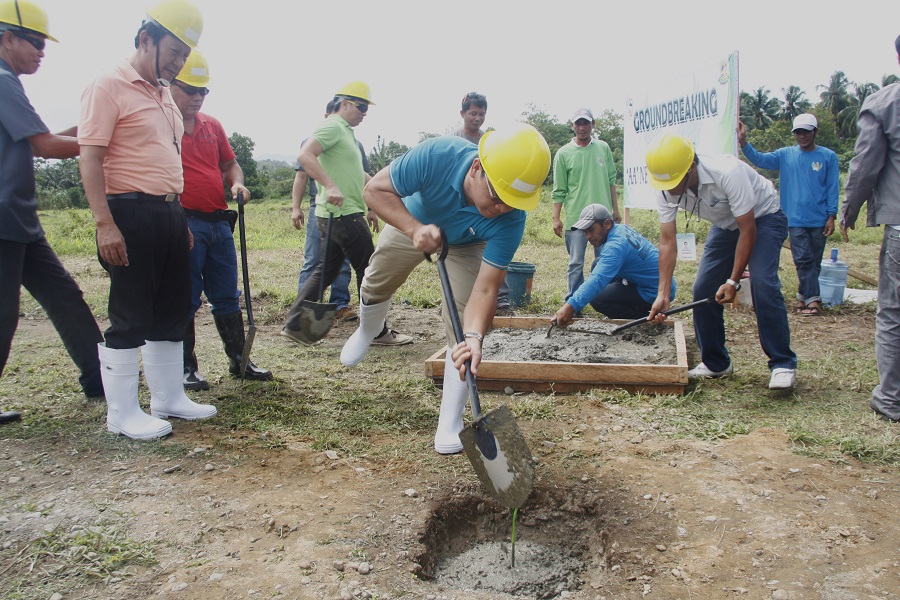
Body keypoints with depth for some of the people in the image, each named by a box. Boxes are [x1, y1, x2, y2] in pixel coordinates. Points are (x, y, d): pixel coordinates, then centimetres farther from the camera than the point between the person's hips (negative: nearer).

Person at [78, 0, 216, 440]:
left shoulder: (163, 94, 18)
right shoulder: (109, 87, -7)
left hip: (169, 214, 9)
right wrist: (104, 223, -22)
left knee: (173, 313, 13)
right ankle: (122, 414, 9)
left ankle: (168, 398, 25)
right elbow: (89, 158, -14)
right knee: (131, 318, -3)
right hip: (131, 213, -9)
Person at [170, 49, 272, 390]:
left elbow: (229, 163, 25)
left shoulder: (212, 126, 15)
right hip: (184, 224, -6)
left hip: (219, 222, 7)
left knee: (227, 297, 11)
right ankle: (186, 369, 13)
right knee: (186, 300, 1)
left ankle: (238, 360, 21)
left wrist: (237, 183, 2)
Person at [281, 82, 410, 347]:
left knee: (326, 271, 13)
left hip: (341, 214, 10)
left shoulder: (346, 132, 22)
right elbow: (304, 155, -24)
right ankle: (377, 332, 7)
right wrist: (330, 186, -32)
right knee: (370, 270, -2)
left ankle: (294, 325, 17)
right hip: (343, 214, -10)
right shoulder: (333, 126, -9)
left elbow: (357, 175, 28)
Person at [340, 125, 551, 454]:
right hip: (411, 221, 2)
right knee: (375, 284, 14)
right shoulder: (437, 155, -42)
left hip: (466, 245, -1)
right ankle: (366, 331, 52)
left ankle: (450, 424, -1)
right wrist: (415, 229, -47)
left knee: (462, 327, -13)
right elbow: (376, 190, -32)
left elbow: (485, 289, -39)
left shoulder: (511, 220, -39)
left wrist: (473, 336, -57)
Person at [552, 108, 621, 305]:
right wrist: (556, 217, -5)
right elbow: (559, 190, 0)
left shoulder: (603, 148, 8)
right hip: (575, 217, -3)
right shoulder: (563, 153, -1)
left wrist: (615, 209, 10)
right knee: (576, 263, 1)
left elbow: (611, 181, 12)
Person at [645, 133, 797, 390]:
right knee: (703, 289, -4)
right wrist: (663, 294, -23)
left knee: (763, 285, -24)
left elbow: (748, 230, -29)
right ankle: (715, 363, 11)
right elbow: (667, 242, -17)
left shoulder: (727, 172, -37)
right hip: (725, 224, 6)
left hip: (763, 217, -5)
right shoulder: (666, 191, -21)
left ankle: (783, 364, -11)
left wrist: (733, 281, -29)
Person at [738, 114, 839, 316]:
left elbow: (833, 188, 1)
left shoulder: (828, 156, 2)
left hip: (819, 221, 1)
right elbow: (760, 159, -5)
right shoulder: (785, 154, 5)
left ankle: (803, 296, 19)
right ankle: (813, 300, -5)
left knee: (814, 262, 7)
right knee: (804, 260, -6)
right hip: (795, 220, 0)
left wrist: (831, 216, -5)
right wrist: (743, 142, -20)